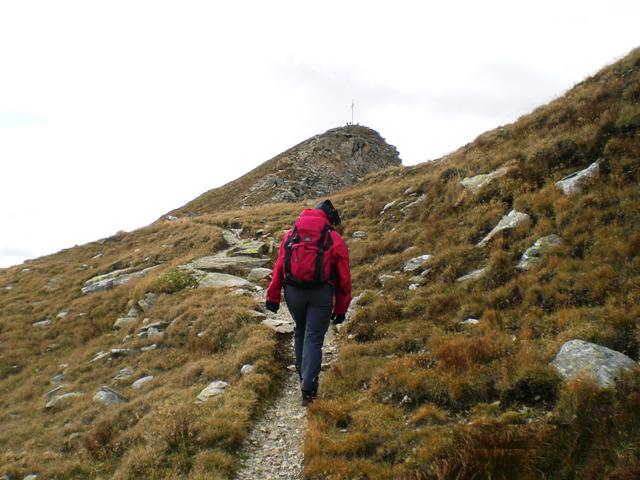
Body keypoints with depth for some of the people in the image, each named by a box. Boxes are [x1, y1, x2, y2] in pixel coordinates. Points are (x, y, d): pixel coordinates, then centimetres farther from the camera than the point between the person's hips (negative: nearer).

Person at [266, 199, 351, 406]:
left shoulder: (291, 234, 9)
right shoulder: (335, 240, 2)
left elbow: (278, 267, 6)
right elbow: (344, 278, 3)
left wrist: (273, 297, 10)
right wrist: (341, 309, 10)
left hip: (293, 291, 3)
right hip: (321, 293, -3)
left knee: (300, 331, 24)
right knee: (314, 337, 3)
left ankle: (302, 373, 35)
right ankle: (308, 386, -4)